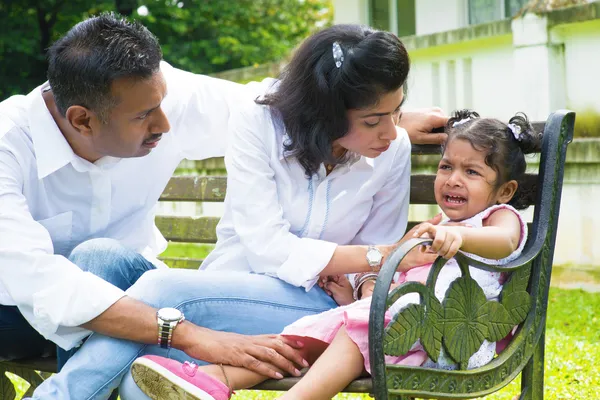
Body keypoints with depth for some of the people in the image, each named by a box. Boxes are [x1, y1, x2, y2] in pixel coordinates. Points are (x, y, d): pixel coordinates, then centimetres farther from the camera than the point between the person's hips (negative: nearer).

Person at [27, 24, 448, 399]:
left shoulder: (394, 150, -5)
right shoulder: (257, 122, -12)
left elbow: (374, 251, 7)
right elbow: (269, 249, -16)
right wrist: (386, 256, -19)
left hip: (312, 304, 0)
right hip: (227, 285, 0)